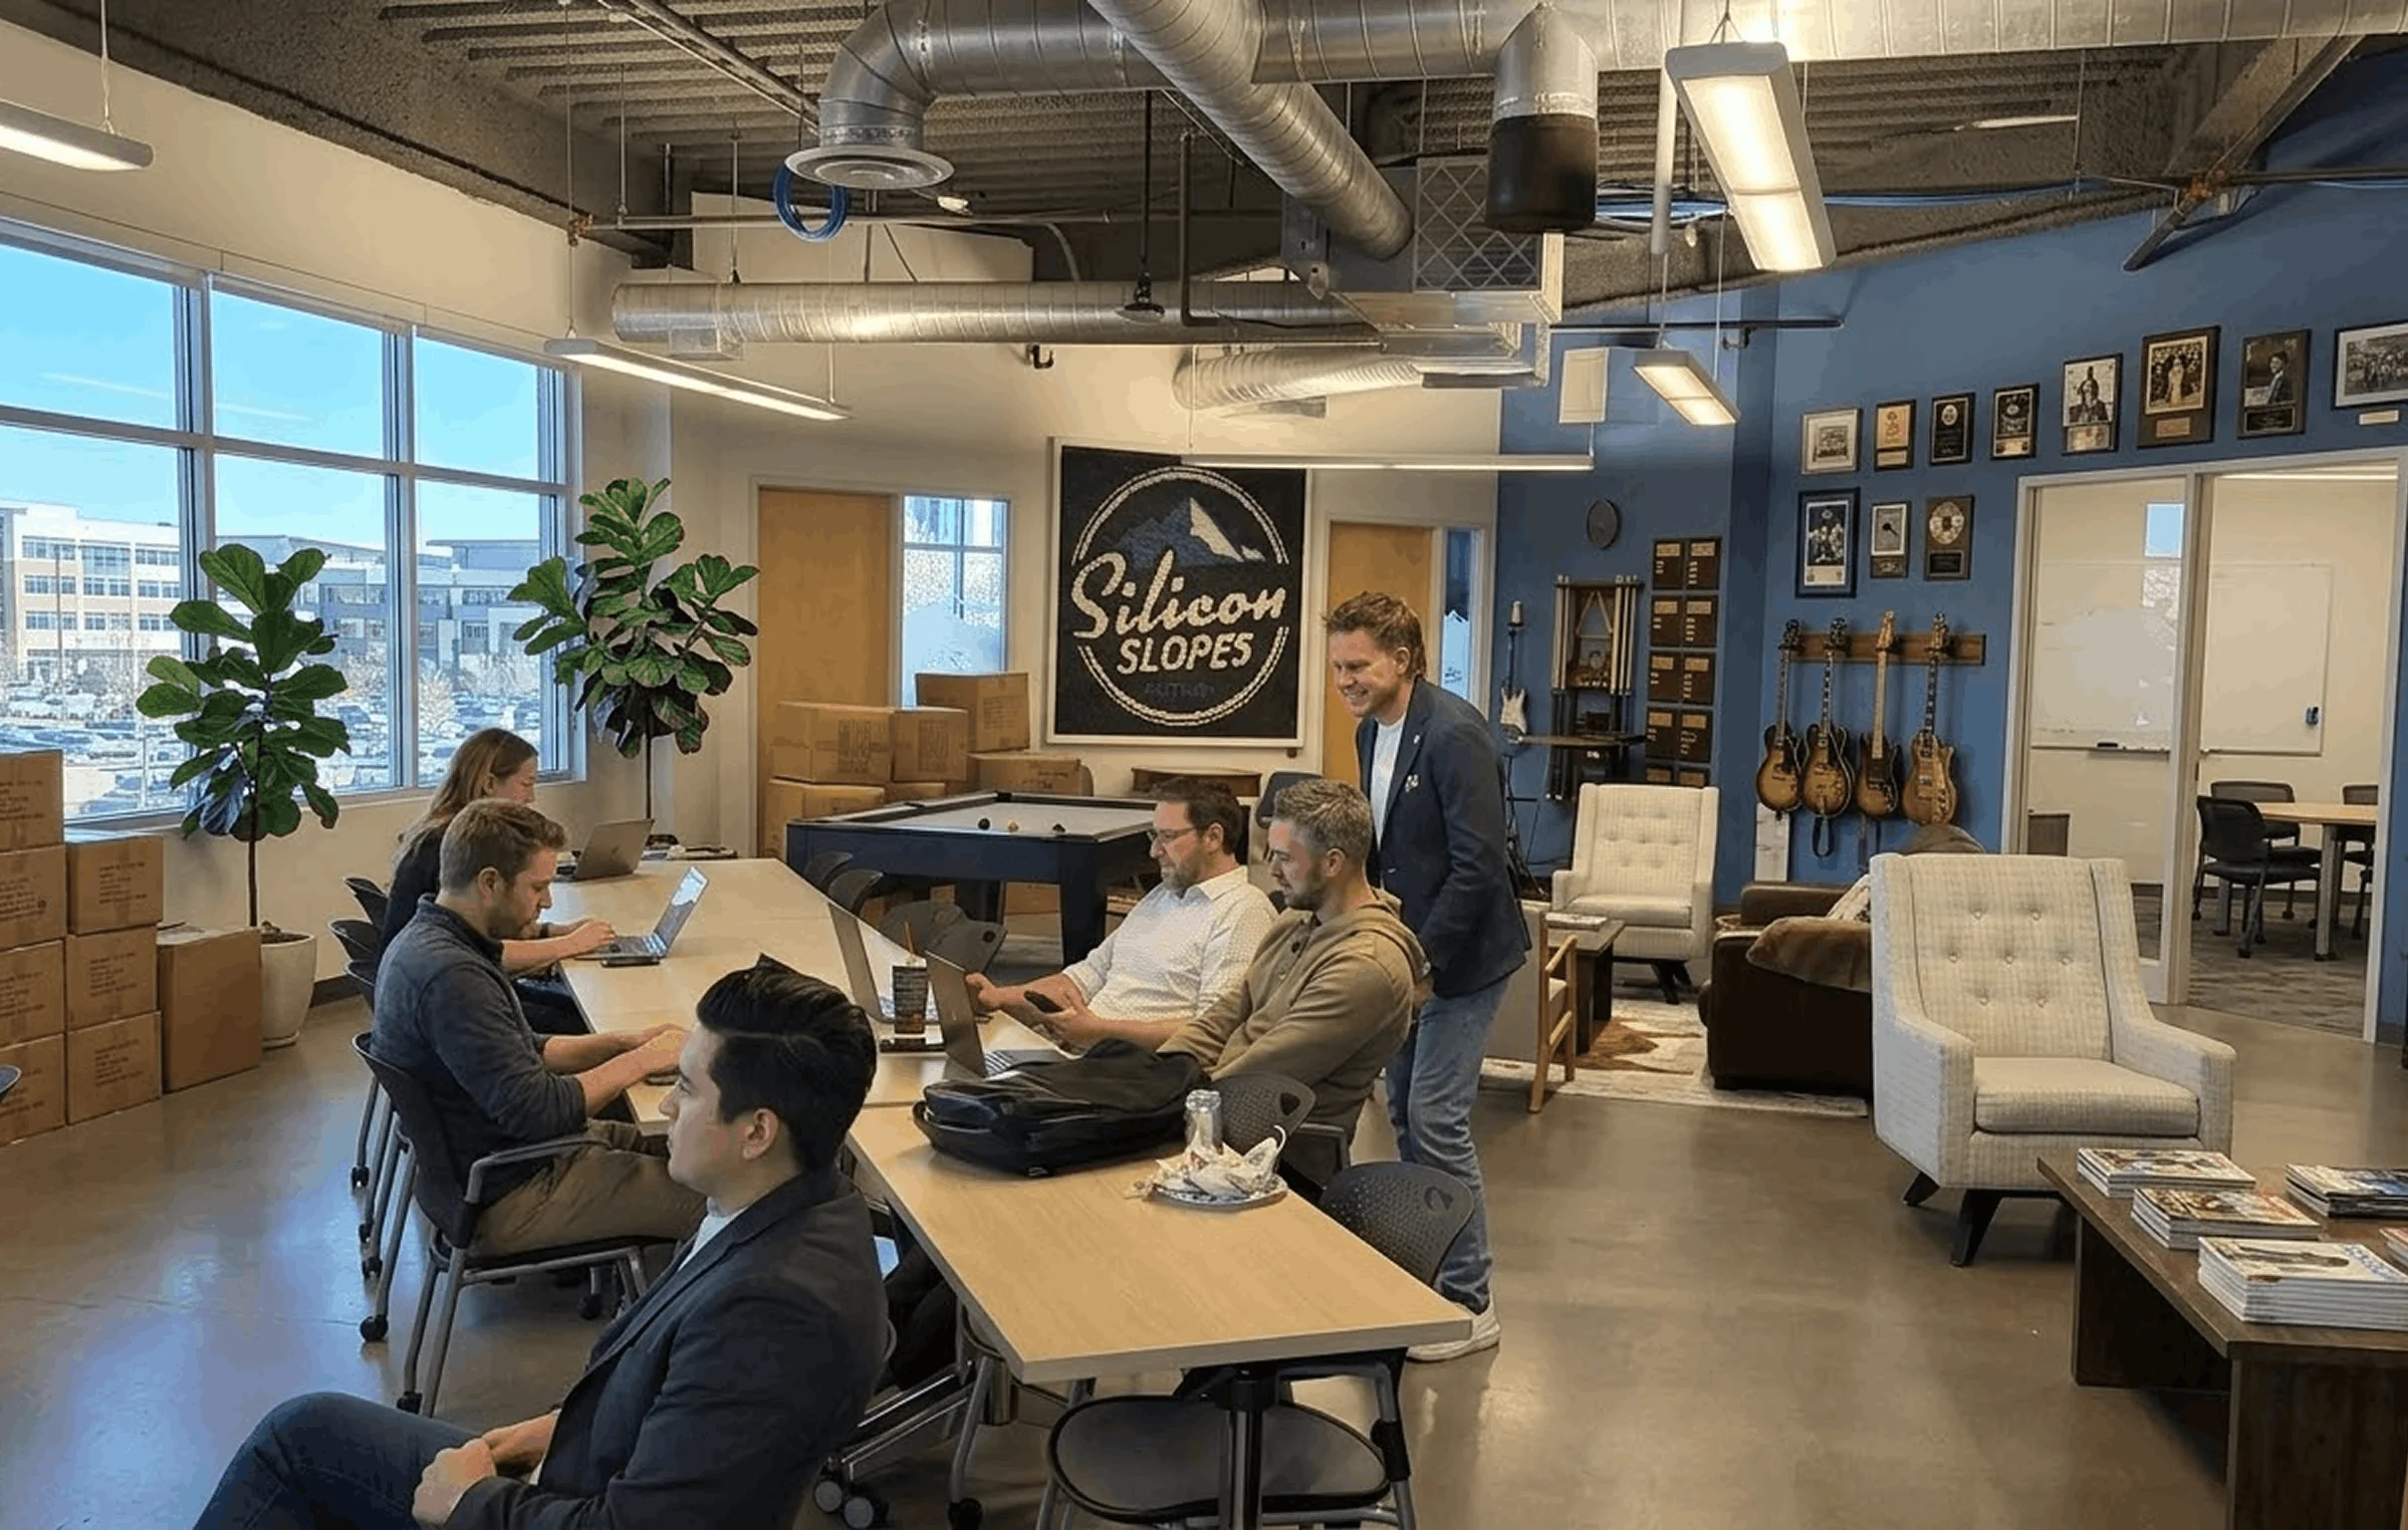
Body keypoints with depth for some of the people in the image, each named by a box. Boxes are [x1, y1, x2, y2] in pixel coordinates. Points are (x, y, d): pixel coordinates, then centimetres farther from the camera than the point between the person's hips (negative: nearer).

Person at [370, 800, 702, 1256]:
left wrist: (623, 1042, 3)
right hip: (505, 1197, -10)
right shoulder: (450, 976, -29)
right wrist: (641, 1060, -16)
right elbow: (536, 1111, -29)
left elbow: (520, 1052, 14)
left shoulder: (425, 940, 4)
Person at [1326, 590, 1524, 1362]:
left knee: (1436, 1120, -7)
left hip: (1459, 955, -9)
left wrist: (1424, 959, -22)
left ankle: (1468, 1302, 6)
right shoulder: (1371, 731, 6)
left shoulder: (1453, 734, -21)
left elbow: (1477, 863, -23)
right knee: (1403, 1112, 14)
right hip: (1408, 949, 9)